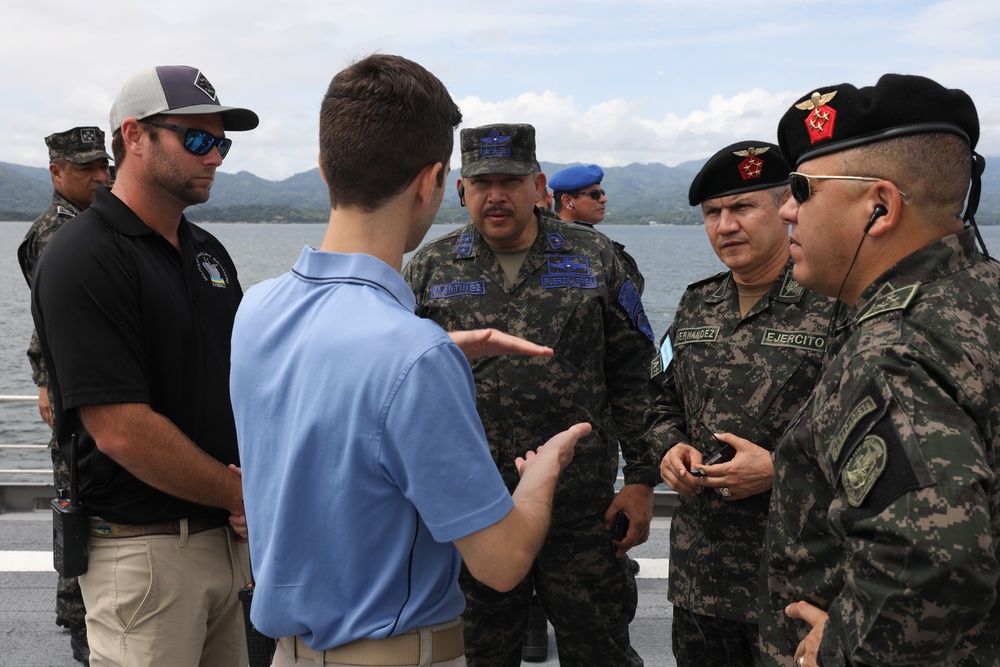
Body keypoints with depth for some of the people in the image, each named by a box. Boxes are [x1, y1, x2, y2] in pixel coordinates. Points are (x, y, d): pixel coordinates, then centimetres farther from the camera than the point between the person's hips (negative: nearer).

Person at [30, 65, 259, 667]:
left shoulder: (209, 251, 11)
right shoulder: (84, 259, -15)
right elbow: (121, 431, -22)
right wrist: (247, 497, -12)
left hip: (229, 537, 7)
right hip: (146, 549, -7)